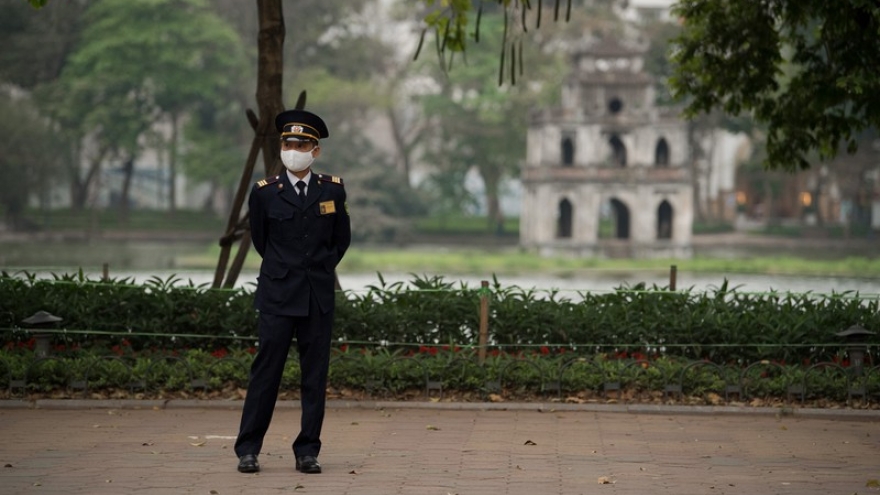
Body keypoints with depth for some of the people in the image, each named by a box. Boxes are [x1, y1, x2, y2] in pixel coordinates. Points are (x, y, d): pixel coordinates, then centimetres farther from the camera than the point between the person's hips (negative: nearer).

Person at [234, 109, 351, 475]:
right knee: (266, 371, -3)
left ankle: (307, 452, 9)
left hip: (319, 296, 2)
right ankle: (248, 450, 3)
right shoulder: (264, 192, 0)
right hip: (278, 294, -2)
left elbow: (342, 239, 17)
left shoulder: (332, 190, 4)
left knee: (315, 375, 3)